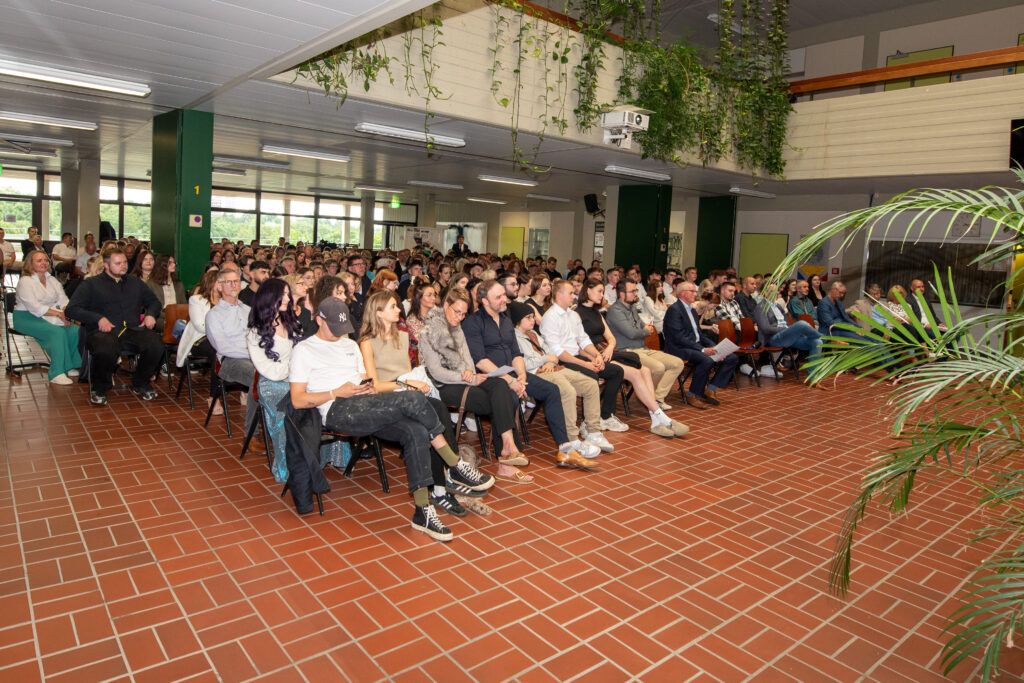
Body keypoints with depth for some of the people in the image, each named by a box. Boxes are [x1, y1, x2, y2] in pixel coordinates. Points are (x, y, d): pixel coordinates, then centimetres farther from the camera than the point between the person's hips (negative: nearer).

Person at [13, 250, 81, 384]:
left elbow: (63, 300, 6)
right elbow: (34, 307, -18)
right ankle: (57, 373, -29)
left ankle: (69, 366, -6)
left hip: (49, 317, 6)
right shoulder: (25, 281, -7)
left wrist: (65, 312, -16)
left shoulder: (52, 280, 15)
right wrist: (58, 313, -26)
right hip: (26, 318, -6)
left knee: (75, 331, -21)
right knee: (57, 332, -32)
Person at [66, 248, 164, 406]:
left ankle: (140, 384, -2)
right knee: (106, 349, -39)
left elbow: (154, 301, 34)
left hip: (133, 330, 3)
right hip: (104, 332, -3)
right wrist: (98, 318, -12)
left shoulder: (135, 282, 25)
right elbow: (71, 309, 4)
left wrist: (150, 314, 10)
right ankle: (99, 388, -8)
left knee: (156, 344, -29)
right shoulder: (90, 284, 13)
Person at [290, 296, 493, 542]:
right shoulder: (303, 350, 9)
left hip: (365, 408, 7)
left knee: (416, 431, -24)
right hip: (338, 412, -6)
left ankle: (423, 512, -21)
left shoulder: (351, 345, 29)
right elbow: (298, 400, 0)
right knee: (414, 399, -25)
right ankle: (457, 466, -12)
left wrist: (369, 387, 3)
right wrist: (337, 393, -10)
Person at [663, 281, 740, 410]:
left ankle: (710, 389, 1)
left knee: (732, 358, -2)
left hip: (696, 346, 9)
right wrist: (702, 349, -22)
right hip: (680, 349, -9)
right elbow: (679, 338, -19)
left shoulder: (691, 310, 21)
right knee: (707, 360, -36)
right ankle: (692, 395, -19)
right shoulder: (674, 309, -10)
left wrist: (714, 347, 3)